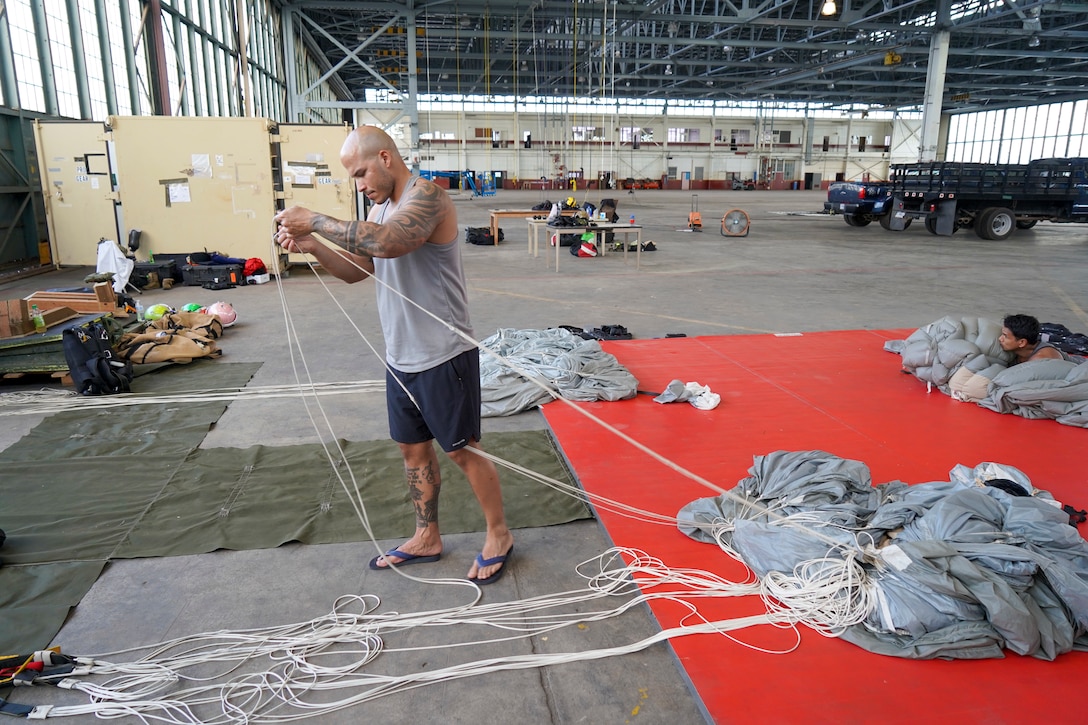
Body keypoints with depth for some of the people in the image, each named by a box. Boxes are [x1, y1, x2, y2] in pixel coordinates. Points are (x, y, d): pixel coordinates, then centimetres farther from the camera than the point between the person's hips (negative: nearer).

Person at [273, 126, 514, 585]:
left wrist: (315, 221, -23)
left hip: (443, 356, -9)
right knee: (412, 447, 17)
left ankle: (498, 537, 22)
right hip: (400, 356, 9)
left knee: (462, 450, 3)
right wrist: (312, 246, -2)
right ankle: (426, 538, 34)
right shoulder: (382, 207, 12)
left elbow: (386, 241, -34)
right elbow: (356, 270, 14)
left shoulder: (427, 195, -16)